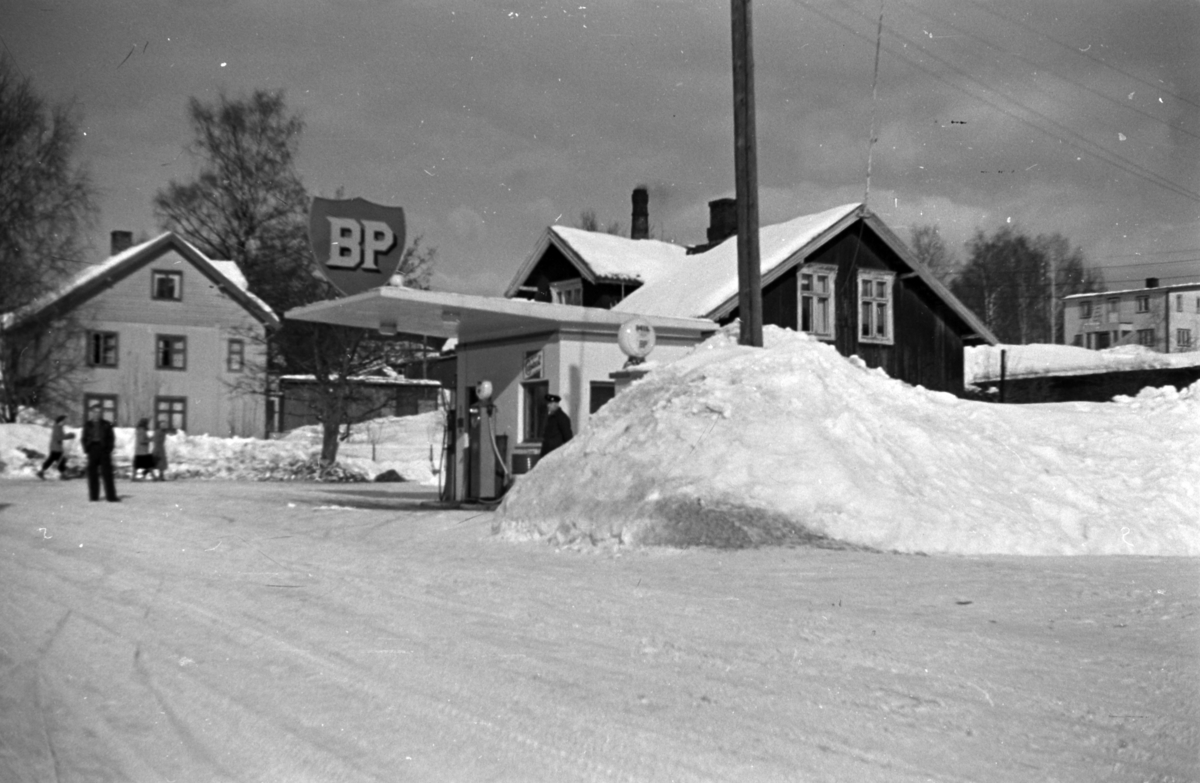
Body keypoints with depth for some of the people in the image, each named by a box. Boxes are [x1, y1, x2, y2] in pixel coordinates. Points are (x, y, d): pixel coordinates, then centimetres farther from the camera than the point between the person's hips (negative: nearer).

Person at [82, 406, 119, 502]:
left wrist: (109, 449, -5)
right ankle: (93, 495, 10)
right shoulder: (88, 425, 10)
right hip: (92, 450, 2)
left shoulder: (106, 424, 7)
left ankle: (111, 495, -7)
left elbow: (111, 438, 7)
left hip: (104, 450, -2)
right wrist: (86, 450, -1)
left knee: (107, 472, -6)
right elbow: (84, 439, 12)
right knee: (92, 473, 3)